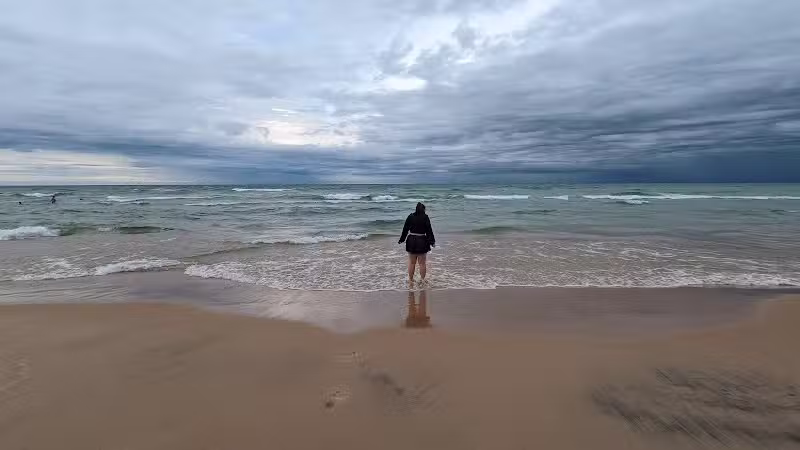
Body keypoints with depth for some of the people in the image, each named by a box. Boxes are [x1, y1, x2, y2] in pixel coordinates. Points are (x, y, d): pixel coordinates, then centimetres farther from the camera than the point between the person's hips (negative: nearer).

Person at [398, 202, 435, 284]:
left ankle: (411, 280, 20)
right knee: (422, 263, 7)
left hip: (411, 241, 3)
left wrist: (402, 240, 13)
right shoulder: (425, 217, -7)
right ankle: (423, 280, 13)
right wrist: (432, 241, -2)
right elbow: (429, 231, -8)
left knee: (411, 262, 12)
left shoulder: (410, 216, 1)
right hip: (422, 241, -2)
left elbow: (405, 229, 4)